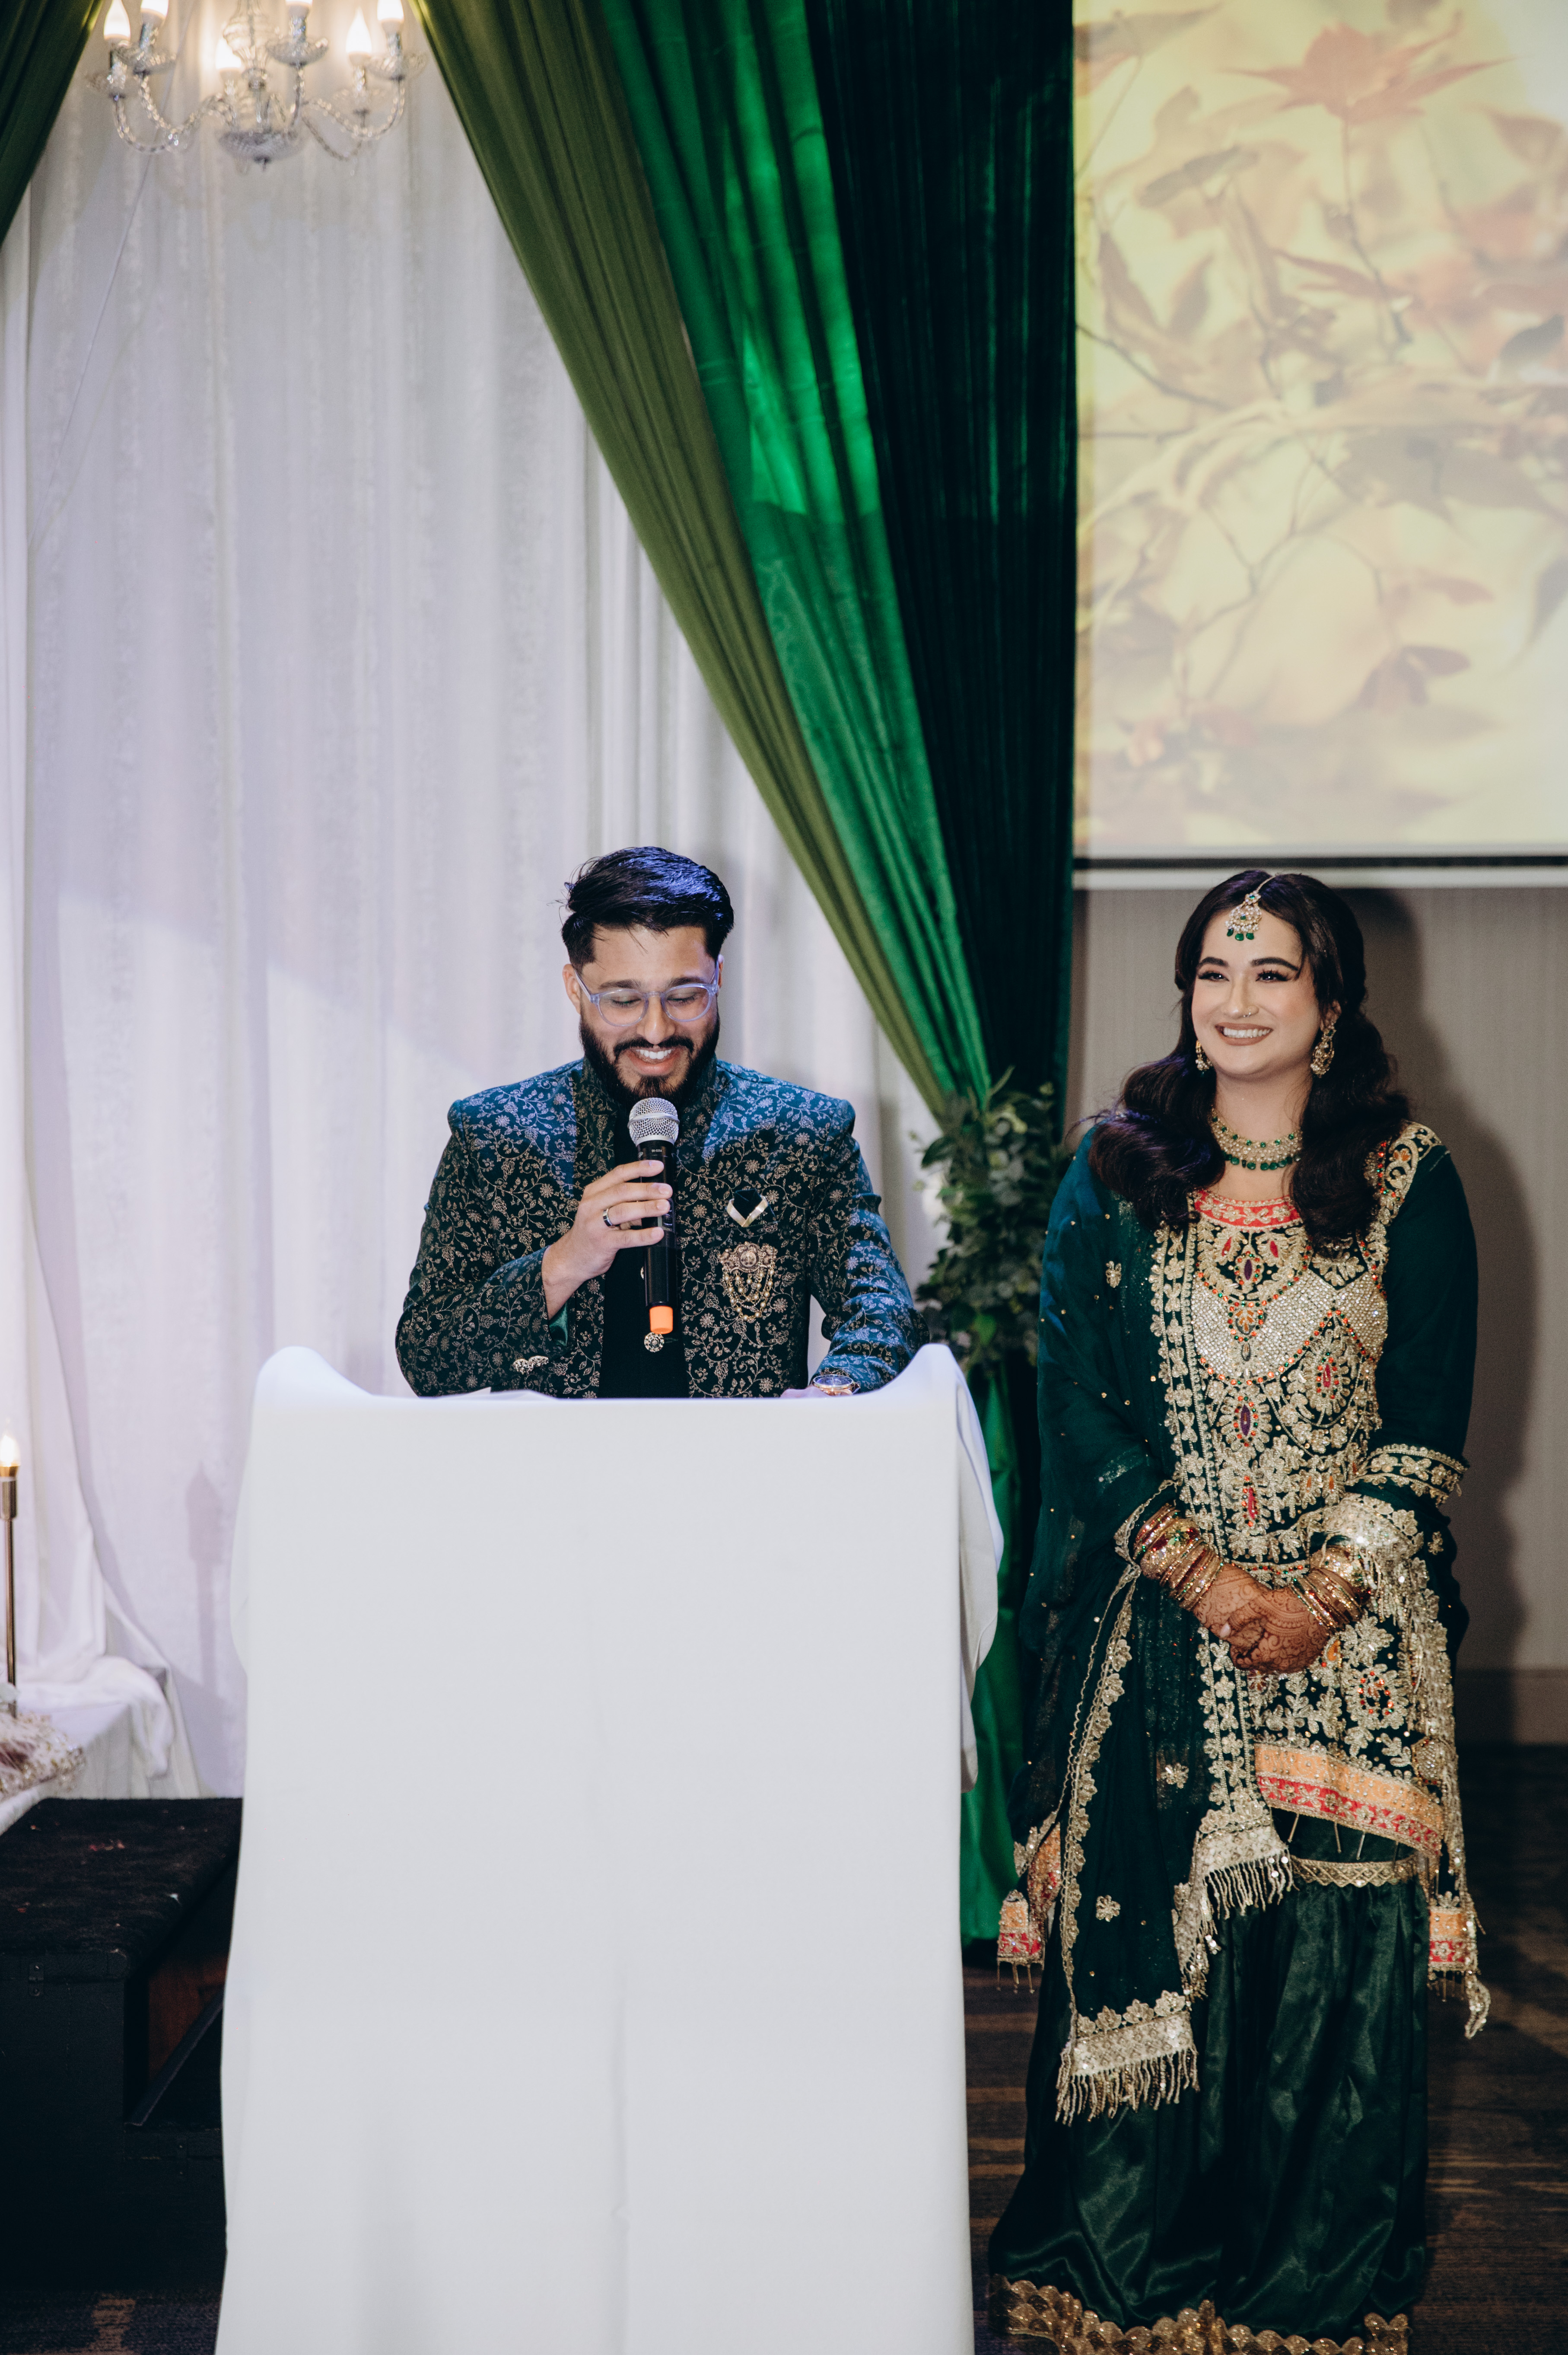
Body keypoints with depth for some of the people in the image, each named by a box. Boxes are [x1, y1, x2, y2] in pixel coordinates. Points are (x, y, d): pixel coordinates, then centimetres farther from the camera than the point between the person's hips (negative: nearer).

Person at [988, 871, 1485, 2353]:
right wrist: (1205, 1577, -11)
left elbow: (1430, 1425, 0)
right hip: (1152, 1613, 1)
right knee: (1141, 1922, 2)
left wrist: (1325, 1594, -11)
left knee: (1335, 1939, 1)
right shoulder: (1115, 1174, 4)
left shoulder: (1407, 1181, 2)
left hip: (1349, 1621, 0)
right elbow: (1078, 1401, -1)